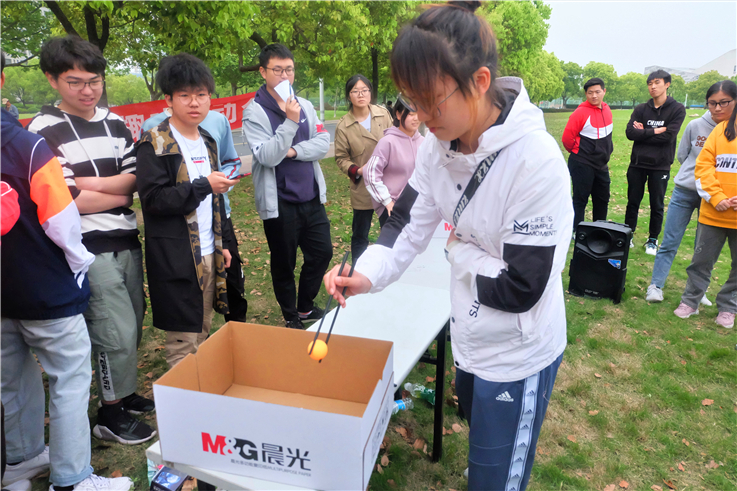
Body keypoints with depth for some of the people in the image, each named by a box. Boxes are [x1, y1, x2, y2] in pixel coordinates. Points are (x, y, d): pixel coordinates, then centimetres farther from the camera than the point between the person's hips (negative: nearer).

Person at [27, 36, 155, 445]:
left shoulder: (114, 122, 10)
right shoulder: (45, 131, -7)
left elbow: (136, 177, 1)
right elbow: (68, 201, -13)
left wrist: (90, 183, -13)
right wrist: (121, 192, -3)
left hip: (127, 241, 6)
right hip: (88, 249, -6)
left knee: (131, 326, 13)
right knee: (116, 332, -4)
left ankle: (123, 391, 34)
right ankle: (110, 415, 15)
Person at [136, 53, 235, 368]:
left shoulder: (207, 142, 14)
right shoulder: (154, 144, -9)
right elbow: (153, 199, -18)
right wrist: (204, 186, -20)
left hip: (208, 254, 7)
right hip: (175, 258, -7)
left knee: (204, 334, 16)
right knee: (183, 343, 1)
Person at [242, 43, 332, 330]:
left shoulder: (305, 106, 7)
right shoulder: (254, 112, -8)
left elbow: (324, 143, 0)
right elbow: (267, 156, -18)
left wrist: (294, 151, -15)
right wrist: (290, 122, -26)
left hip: (311, 196, 5)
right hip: (278, 202, -5)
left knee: (322, 252, 12)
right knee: (284, 263, 8)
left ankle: (305, 306, 34)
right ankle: (291, 317, 29)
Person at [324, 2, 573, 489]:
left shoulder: (536, 161, -29)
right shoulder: (439, 145, -7)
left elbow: (520, 289, -25)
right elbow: (410, 221, -1)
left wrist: (459, 250, -12)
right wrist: (369, 274, -18)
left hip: (518, 356, -6)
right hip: (469, 339, 7)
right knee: (480, 449, 30)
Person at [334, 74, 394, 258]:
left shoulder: (383, 114, -2)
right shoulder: (343, 126, -7)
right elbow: (341, 158, -2)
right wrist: (356, 170, -19)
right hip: (362, 188, -2)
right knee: (360, 235, 10)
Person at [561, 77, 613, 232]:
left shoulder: (606, 110, 7)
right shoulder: (581, 112, -16)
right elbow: (567, 138, -15)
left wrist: (606, 151, 16)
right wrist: (579, 152, -2)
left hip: (601, 164, 8)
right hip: (582, 165, -8)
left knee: (603, 199, 15)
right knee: (580, 199, -1)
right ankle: (577, 232, 9)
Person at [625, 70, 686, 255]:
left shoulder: (677, 109, -3)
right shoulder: (641, 109, 5)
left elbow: (668, 136, -14)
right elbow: (630, 132, -9)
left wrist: (643, 132, -10)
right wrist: (654, 131, -15)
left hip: (660, 166, -2)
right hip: (637, 164, 2)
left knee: (657, 206, 7)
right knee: (633, 202, 9)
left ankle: (653, 241, 20)